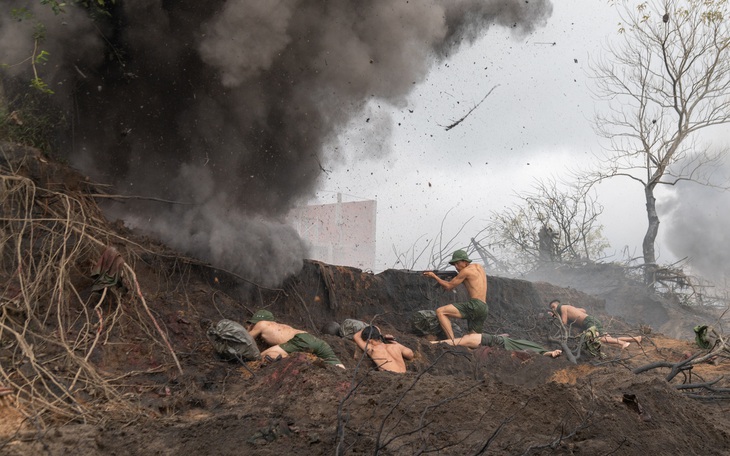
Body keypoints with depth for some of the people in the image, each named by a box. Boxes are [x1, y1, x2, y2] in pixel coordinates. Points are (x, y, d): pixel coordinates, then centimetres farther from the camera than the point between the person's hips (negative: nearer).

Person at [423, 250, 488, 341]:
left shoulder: (466, 271, -3)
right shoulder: (479, 267, 20)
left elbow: (448, 286, 3)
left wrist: (434, 276, 11)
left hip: (475, 305, -9)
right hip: (484, 309, 9)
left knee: (440, 312, -15)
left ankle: (452, 342, -26)